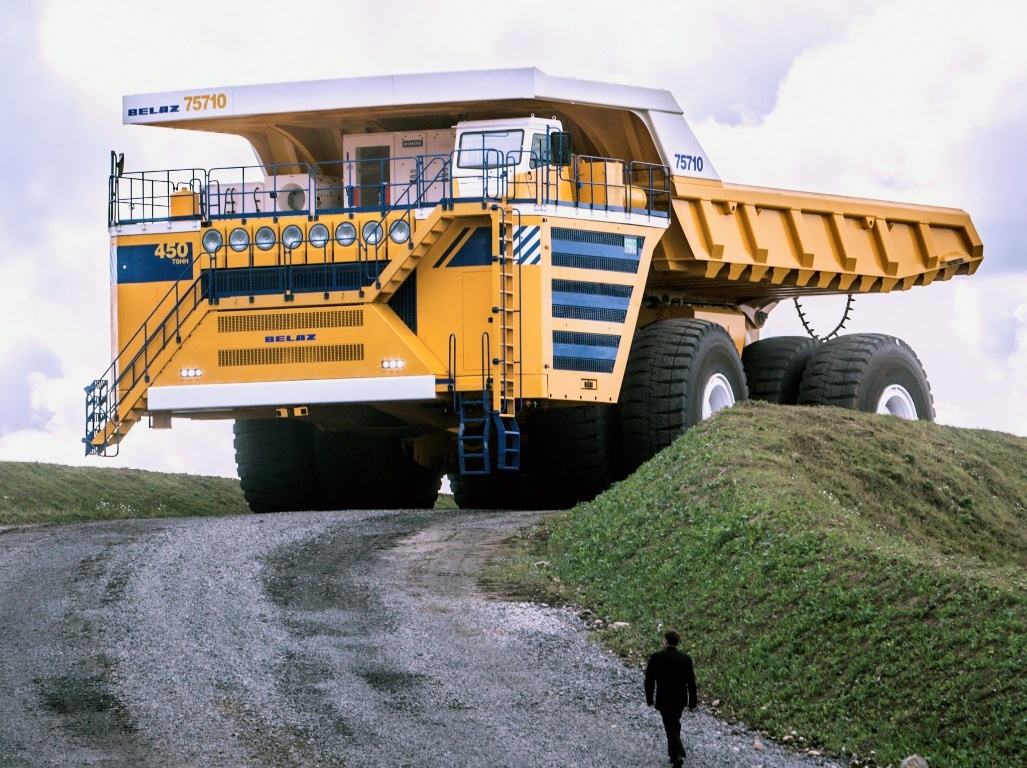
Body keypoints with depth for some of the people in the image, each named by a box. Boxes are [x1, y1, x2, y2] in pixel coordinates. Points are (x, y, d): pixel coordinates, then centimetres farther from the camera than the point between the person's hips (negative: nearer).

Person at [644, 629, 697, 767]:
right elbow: (691, 682, -4)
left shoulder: (656, 657, -12)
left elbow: (649, 680, -6)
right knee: (675, 723, 23)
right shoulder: (685, 658, -6)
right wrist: (692, 702, 4)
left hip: (664, 699, -3)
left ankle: (678, 754, -16)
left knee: (671, 727, 2)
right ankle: (674, 752, 34)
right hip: (681, 699, 3)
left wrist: (649, 698, 6)